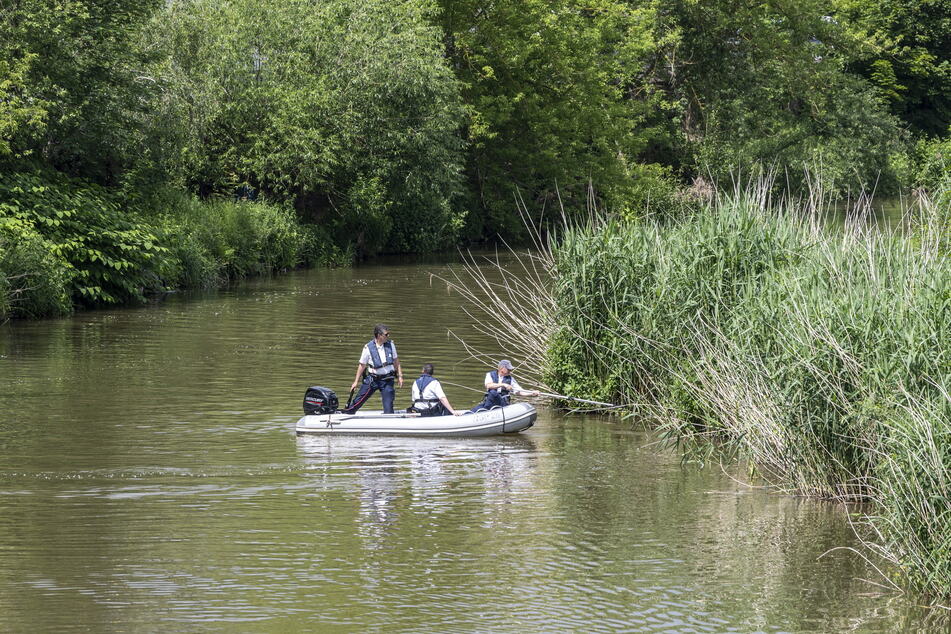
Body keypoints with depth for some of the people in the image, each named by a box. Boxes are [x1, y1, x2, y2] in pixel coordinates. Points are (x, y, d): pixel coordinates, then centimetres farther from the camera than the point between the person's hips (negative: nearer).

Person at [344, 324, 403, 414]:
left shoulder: (390, 345, -2)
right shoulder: (368, 348, -10)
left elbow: (396, 361, 10)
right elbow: (362, 365, -1)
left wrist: (399, 376, 5)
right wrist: (356, 382, 2)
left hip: (387, 379, 1)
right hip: (372, 379, -1)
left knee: (388, 405, -2)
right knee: (359, 400, 1)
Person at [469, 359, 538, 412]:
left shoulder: (510, 379, 14)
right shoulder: (490, 375, 9)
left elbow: (520, 391, 12)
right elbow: (488, 385, -11)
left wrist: (532, 393, -4)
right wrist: (503, 385, -20)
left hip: (503, 403, -1)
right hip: (488, 401, 1)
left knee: (493, 393, -33)